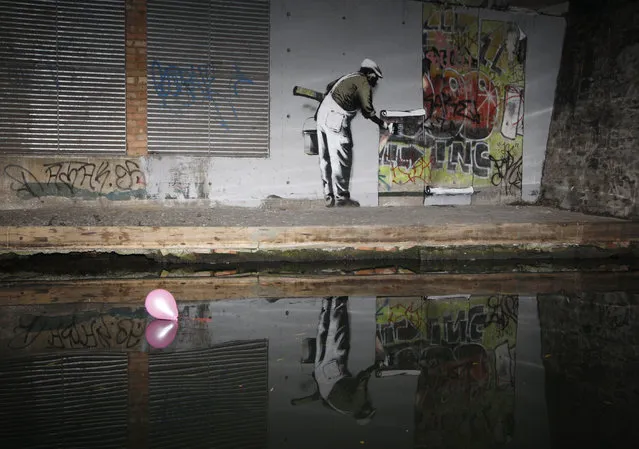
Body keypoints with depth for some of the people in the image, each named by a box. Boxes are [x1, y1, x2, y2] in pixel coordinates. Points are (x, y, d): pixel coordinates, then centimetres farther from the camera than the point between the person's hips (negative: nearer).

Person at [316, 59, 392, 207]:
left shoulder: (349, 77, 20)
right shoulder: (364, 84, -6)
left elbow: (329, 86, 29)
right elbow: (367, 110, -11)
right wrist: (381, 123, 0)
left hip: (323, 114, 9)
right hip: (336, 120, -9)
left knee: (325, 159, 10)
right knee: (341, 161, -4)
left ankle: (329, 197, 17)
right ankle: (342, 198, -1)